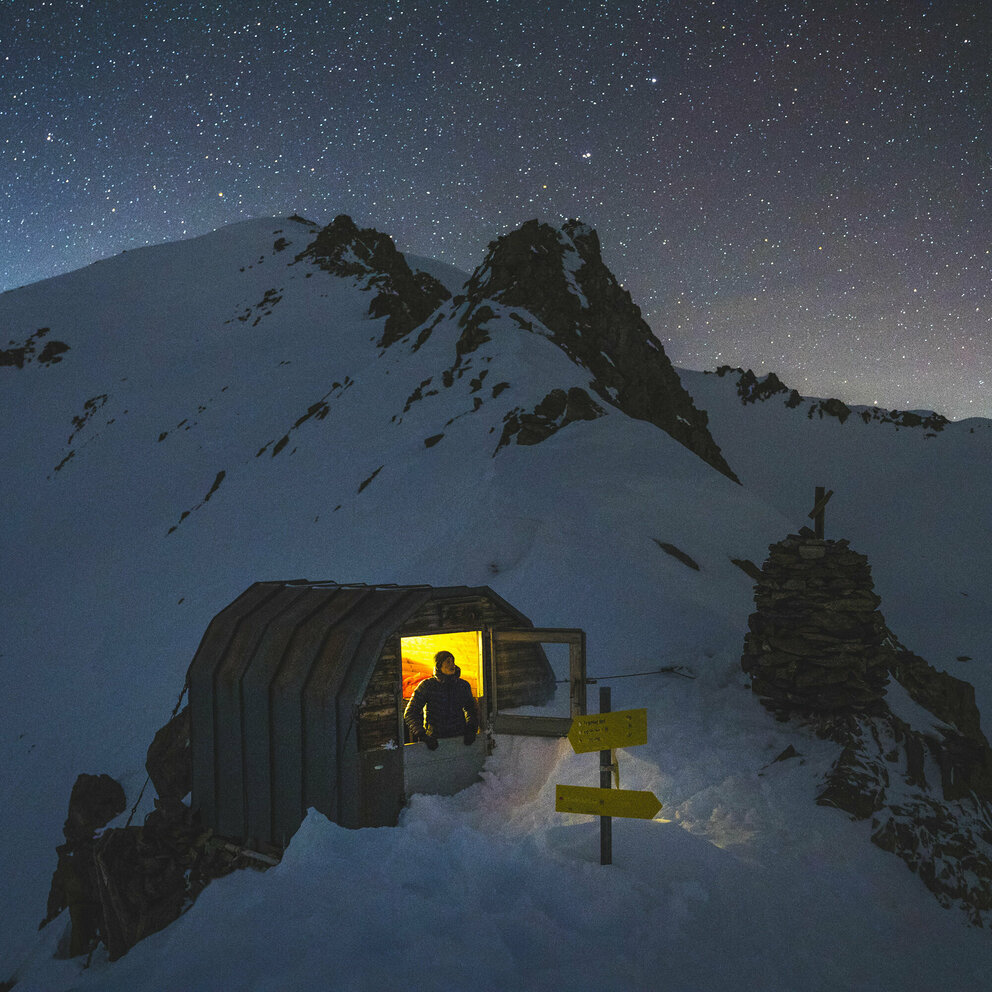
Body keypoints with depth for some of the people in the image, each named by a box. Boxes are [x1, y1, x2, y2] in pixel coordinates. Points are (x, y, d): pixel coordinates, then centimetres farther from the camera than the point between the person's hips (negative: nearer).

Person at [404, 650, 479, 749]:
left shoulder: (463, 686, 9)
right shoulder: (427, 686, 0)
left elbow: (472, 710, 25)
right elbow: (410, 713, -1)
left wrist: (471, 729, 6)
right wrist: (422, 735, -15)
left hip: (459, 737, 2)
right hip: (435, 738, -2)